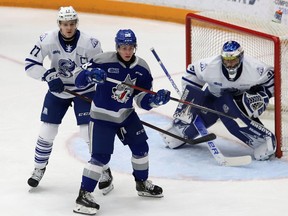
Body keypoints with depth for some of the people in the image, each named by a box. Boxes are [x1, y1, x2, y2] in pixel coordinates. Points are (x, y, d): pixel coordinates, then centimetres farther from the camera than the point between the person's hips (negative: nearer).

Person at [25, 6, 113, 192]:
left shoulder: (90, 43, -23)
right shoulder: (47, 40, -20)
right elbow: (30, 65, -16)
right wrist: (49, 76, -31)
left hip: (84, 90, -2)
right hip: (57, 90, 2)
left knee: (90, 131, -9)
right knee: (47, 131, 2)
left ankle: (104, 170, 10)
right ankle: (39, 169, 23)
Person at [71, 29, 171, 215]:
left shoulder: (142, 68, -5)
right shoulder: (104, 61, -20)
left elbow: (143, 99, -1)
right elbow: (78, 77, -18)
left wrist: (156, 98, -21)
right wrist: (90, 75, -39)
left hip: (126, 115, 6)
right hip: (102, 115, -6)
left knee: (141, 147, 12)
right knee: (101, 156, -13)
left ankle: (142, 184, 37)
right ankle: (84, 195, -5)